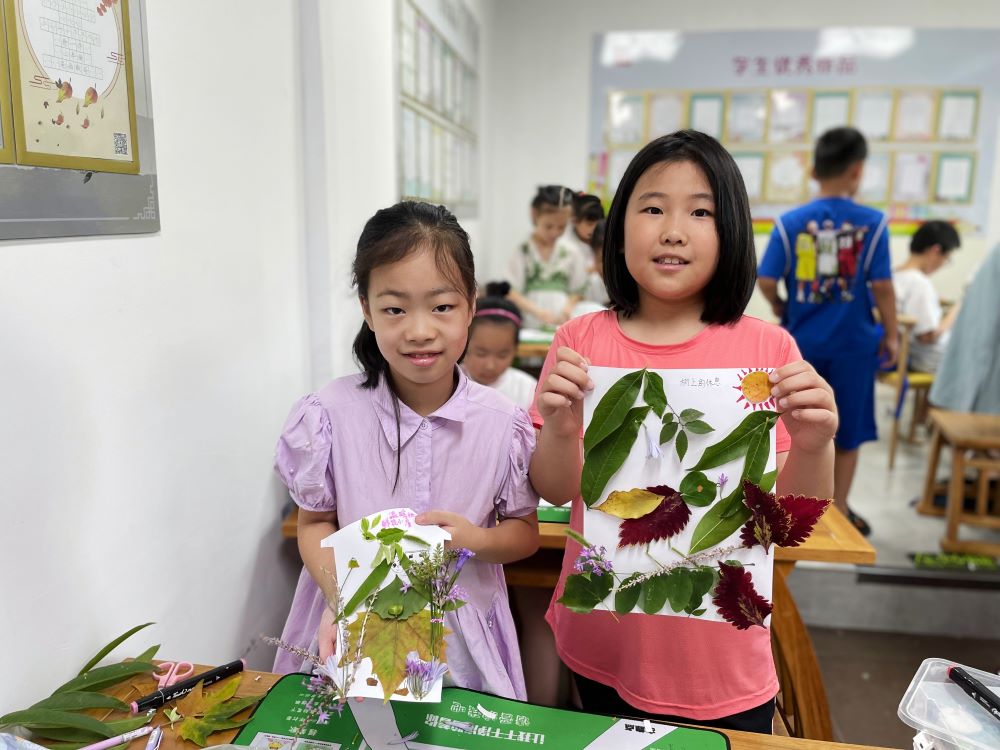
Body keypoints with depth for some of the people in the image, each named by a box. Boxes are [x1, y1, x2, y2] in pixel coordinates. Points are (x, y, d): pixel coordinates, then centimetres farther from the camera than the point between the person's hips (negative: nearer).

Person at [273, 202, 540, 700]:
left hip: (463, 639, 1)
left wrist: (476, 540, -21)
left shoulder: (502, 424, -12)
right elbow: (315, 522, -2)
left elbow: (525, 532, 1)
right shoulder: (330, 415, -13)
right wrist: (341, 599, -20)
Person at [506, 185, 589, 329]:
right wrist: (538, 312, -17)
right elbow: (512, 294, -5)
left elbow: (577, 291, 14)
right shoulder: (522, 252, 0)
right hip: (530, 326, -2)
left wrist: (568, 308, -7)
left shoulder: (571, 253, 7)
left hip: (562, 326, 2)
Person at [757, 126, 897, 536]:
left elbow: (765, 281, -7)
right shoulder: (873, 222, -8)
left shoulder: (789, 222, -5)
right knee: (847, 431, 12)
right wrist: (891, 334, 5)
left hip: (801, 341, 2)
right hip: (852, 342, -1)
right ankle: (838, 510, 22)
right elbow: (882, 286, -8)